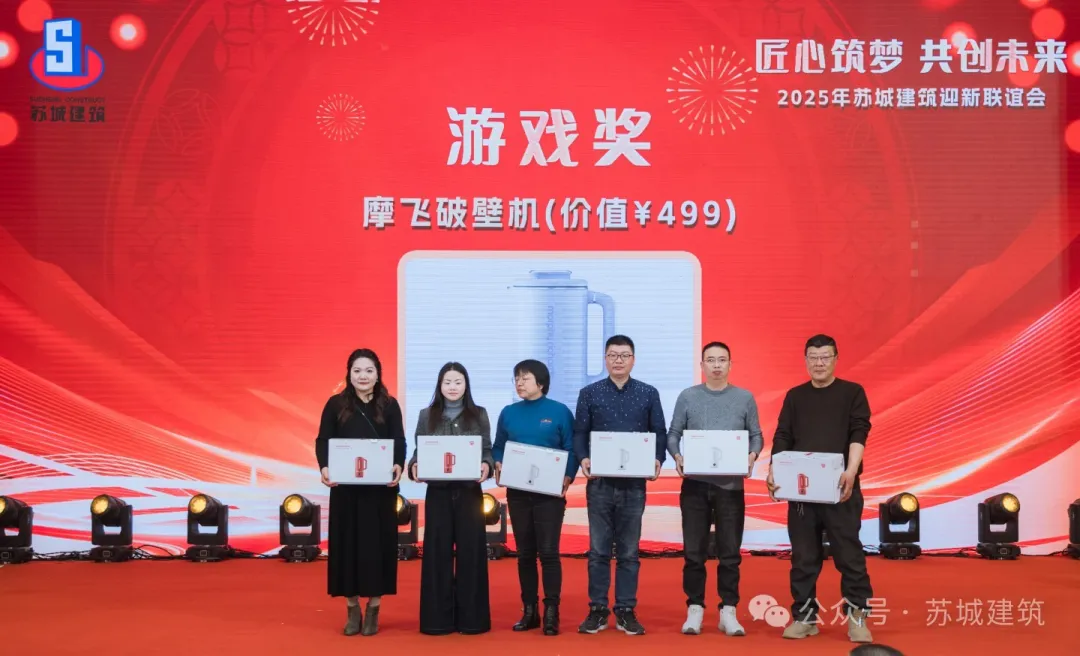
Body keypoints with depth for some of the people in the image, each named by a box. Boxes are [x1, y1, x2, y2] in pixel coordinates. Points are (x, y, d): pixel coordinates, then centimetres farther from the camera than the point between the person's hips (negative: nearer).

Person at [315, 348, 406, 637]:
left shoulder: (389, 405, 5)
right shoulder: (336, 404, 4)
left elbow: (399, 442, 0)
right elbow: (323, 441, 0)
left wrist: (398, 466, -20)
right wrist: (324, 467, -19)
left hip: (381, 487, 0)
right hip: (345, 487, 0)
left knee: (377, 543, 2)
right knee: (347, 543, 3)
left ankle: (373, 609, 13)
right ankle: (352, 608, 14)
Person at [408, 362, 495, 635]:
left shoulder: (479, 415, 6)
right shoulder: (427, 415, 7)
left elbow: (488, 450, 5)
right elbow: (418, 452, 7)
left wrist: (487, 466, -16)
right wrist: (414, 467, -14)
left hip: (470, 491, 0)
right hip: (438, 491, 1)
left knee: (470, 551, 1)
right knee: (438, 552, 2)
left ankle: (470, 616, 10)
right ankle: (438, 617, 9)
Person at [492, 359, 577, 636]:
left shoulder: (559, 412, -1)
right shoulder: (508, 413, 9)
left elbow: (571, 449, -2)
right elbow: (498, 448, 11)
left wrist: (567, 478, -14)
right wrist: (498, 466, -8)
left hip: (549, 492, -4)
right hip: (517, 492, 4)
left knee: (548, 551, -6)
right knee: (524, 552, 8)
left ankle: (551, 612, 1)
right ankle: (529, 610, 16)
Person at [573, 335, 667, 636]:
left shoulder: (649, 394, 6)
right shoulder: (589, 393, 5)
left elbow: (659, 432, 5)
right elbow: (579, 433, 3)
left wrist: (658, 460, -12)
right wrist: (583, 459, -14)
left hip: (634, 483, 0)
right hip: (599, 482, 0)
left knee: (629, 551, 6)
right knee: (598, 550, 4)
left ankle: (626, 611, 14)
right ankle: (597, 610, 12)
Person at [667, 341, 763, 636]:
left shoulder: (745, 398, 5)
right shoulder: (687, 397, 3)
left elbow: (756, 435, 6)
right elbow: (673, 433, 3)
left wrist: (752, 455, -14)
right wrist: (676, 455, -16)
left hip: (731, 484, 0)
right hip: (695, 484, 0)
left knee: (730, 552, 4)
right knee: (694, 551, 3)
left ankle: (728, 611, 12)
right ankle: (695, 608, 12)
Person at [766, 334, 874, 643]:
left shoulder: (852, 392, 5)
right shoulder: (795, 396, 13)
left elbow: (859, 434, -6)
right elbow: (782, 438, 7)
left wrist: (851, 471, -21)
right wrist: (774, 472, -9)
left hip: (840, 487, -3)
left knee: (849, 553, -1)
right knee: (803, 556, 6)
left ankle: (858, 616, 7)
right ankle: (804, 616, 14)